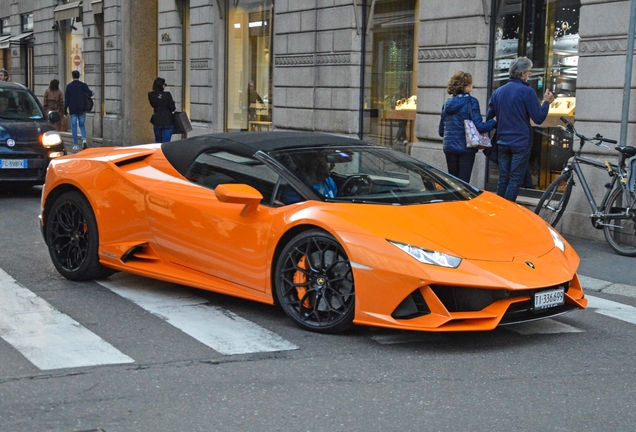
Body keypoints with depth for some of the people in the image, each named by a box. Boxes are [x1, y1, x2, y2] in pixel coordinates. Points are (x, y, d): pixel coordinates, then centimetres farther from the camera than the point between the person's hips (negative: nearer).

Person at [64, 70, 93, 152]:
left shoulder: (69, 86, -3)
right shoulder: (83, 85, -2)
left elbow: (66, 99, -3)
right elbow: (90, 94, -12)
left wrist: (65, 110, 1)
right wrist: (91, 91, 12)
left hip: (73, 109, -2)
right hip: (82, 109, 2)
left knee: (74, 126, 3)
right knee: (82, 124, 14)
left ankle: (75, 145, 1)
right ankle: (84, 139, -9)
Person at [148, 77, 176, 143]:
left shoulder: (150, 95, -1)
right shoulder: (167, 95, -13)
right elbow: (172, 108, -8)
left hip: (157, 122, 4)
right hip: (167, 122, -4)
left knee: (158, 142, 18)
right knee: (166, 143, -2)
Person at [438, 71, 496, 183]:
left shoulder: (447, 103, 10)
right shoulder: (471, 102, -8)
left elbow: (441, 131, 15)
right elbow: (479, 126, -15)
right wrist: (494, 121, 0)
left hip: (449, 147, 5)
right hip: (465, 148, -5)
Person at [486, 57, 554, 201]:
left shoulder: (498, 91, 7)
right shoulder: (527, 91, -11)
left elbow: (489, 116, 12)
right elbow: (538, 118, -12)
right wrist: (546, 102, 2)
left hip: (502, 142, 6)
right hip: (521, 143, -6)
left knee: (503, 180, 12)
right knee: (515, 181, -2)